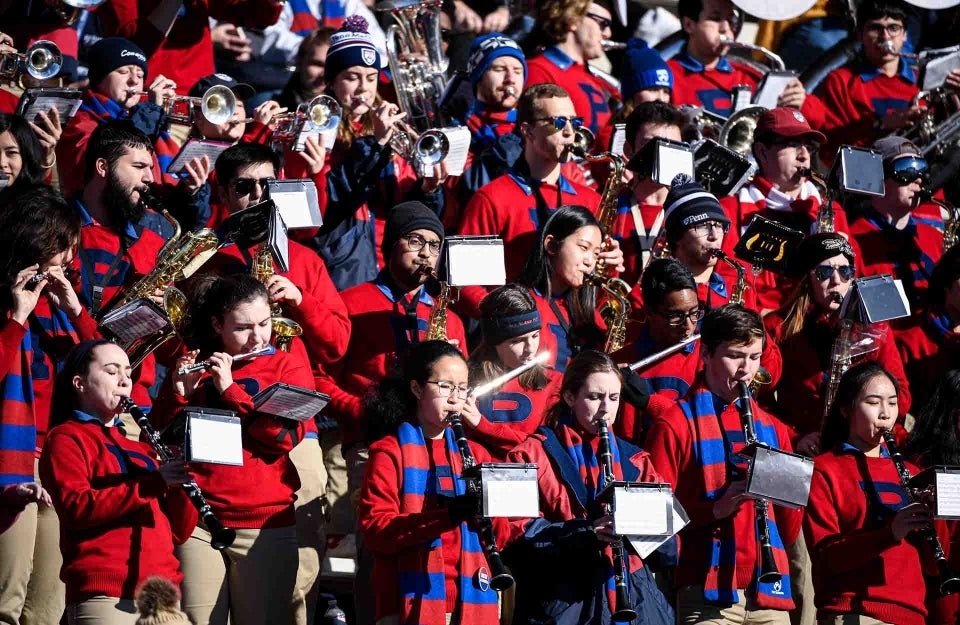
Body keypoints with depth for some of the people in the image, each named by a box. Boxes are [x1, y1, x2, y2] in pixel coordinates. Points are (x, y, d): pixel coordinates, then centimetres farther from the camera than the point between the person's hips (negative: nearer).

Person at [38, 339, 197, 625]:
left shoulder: (139, 449, 24)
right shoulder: (66, 439, 4)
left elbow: (180, 531, 17)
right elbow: (76, 508, -14)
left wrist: (178, 481, -2)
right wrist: (154, 483, -18)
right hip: (103, 596, -6)